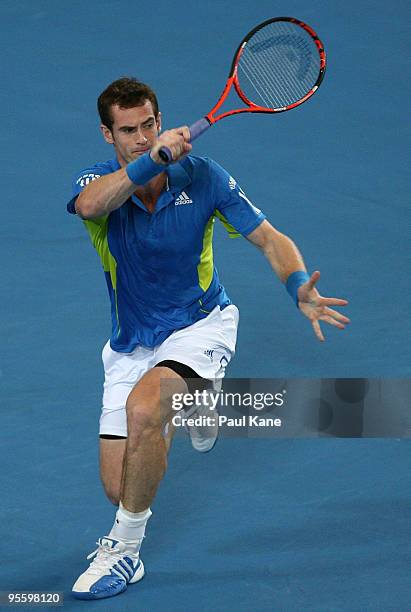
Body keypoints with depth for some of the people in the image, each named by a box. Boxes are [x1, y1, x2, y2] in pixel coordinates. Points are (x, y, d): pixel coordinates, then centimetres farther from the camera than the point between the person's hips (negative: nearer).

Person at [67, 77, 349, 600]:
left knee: (144, 407, -35)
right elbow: (91, 204, -41)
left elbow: (269, 239, -9)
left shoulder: (201, 176, -14)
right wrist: (152, 160, -57)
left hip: (199, 325, -2)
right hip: (132, 345, 3)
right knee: (119, 488, 0)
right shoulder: (97, 182, -15)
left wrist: (301, 289, -29)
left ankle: (124, 550, -13)